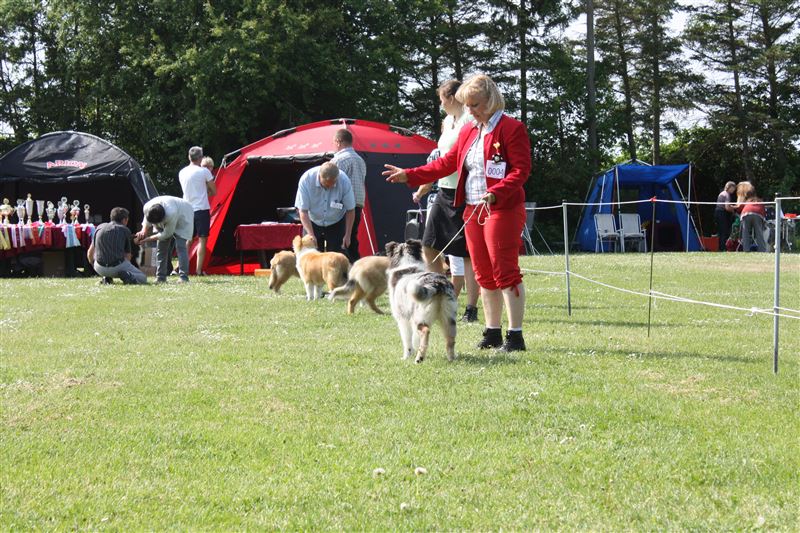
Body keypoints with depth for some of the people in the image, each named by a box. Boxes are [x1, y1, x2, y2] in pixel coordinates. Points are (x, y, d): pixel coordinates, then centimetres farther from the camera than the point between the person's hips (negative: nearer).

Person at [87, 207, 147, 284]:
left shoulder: (99, 227, 14)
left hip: (99, 269, 3)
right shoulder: (125, 230, 6)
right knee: (143, 278, 13)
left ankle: (106, 278, 13)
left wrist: (93, 263, 38)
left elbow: (90, 253, 17)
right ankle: (126, 275, -17)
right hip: (117, 267, -3)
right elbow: (127, 255, 11)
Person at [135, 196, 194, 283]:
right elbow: (147, 220, -5)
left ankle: (183, 277, -22)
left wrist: (148, 239, -28)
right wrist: (143, 231, -25)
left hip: (182, 218, -6)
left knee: (180, 245, -20)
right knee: (161, 246, -3)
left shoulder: (171, 214, -46)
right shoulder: (147, 208, -30)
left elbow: (167, 234, -31)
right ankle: (160, 277, 2)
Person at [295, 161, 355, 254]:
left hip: (336, 225, 0)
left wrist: (347, 235, -9)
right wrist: (311, 235, -30)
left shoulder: (344, 181, -24)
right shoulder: (306, 179, -26)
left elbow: (350, 210, -11)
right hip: (312, 223, 0)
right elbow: (303, 211, -22)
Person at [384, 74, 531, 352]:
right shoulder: (468, 131, 16)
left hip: (503, 211, -8)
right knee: (484, 274, 10)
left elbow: (521, 169, -14)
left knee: (505, 272, -8)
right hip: (473, 211, 8)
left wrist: (495, 193, -27)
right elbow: (448, 162, 22)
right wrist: (409, 175, 17)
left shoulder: (512, 129, -8)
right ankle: (493, 332, 18)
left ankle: (515, 335, -5)